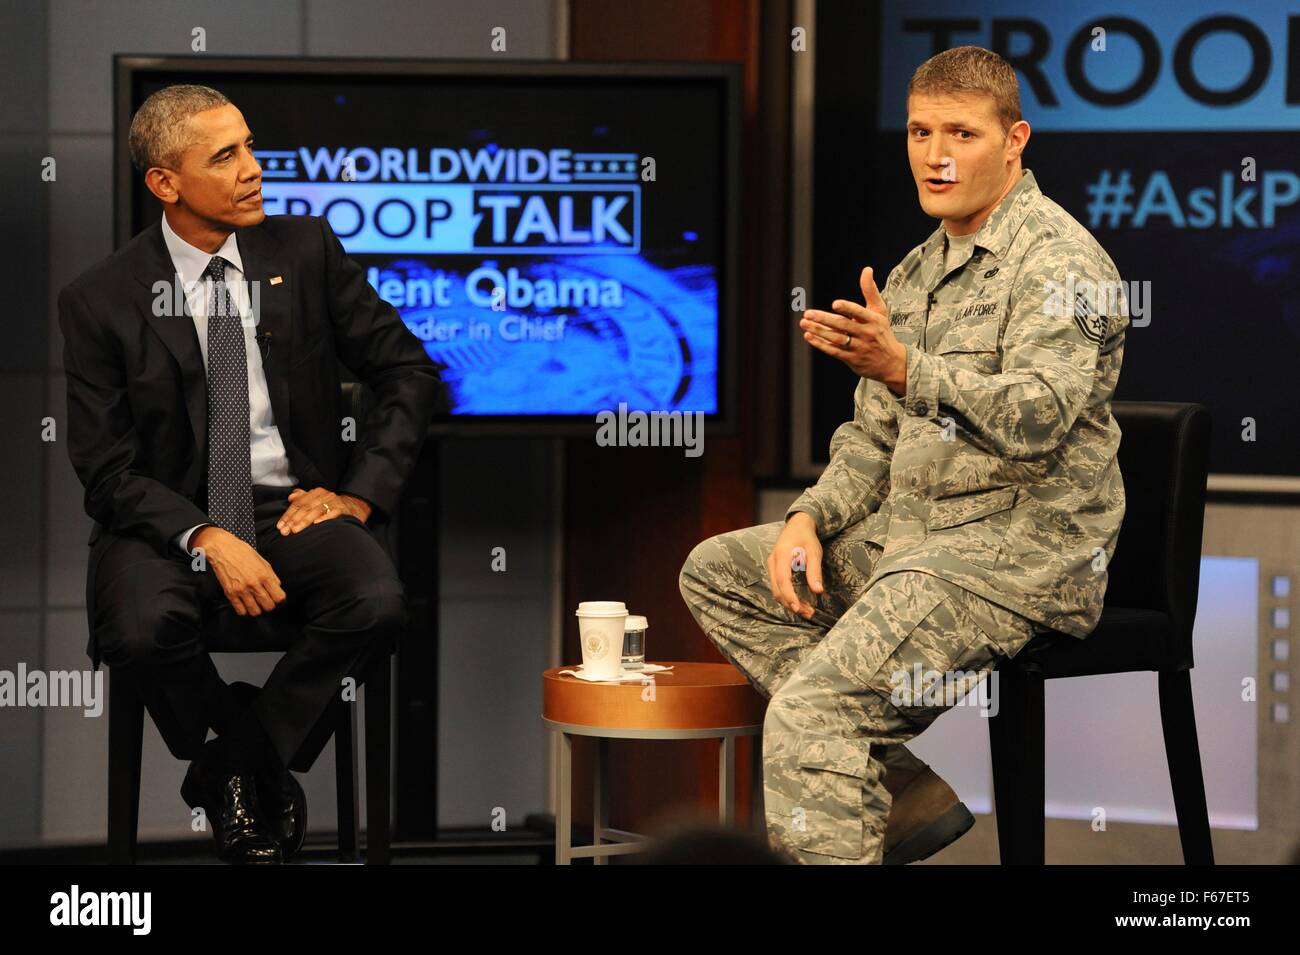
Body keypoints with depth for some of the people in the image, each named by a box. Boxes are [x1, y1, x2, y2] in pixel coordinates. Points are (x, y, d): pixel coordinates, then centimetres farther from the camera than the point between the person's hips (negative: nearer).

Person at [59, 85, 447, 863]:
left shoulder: (307, 251, 3)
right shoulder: (101, 301, -3)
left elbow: (411, 373, 7)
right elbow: (107, 469, -5)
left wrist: (359, 494, -6)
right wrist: (206, 539, -21)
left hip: (295, 506, 2)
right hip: (170, 521, -2)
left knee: (377, 603, -31)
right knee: (141, 632, -35)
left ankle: (239, 766, -6)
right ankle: (262, 762, -2)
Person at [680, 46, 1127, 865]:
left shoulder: (1059, 261, -11)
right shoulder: (918, 274, 18)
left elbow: (1037, 417, -27)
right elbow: (874, 440, 21)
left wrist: (901, 369, -41)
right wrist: (809, 519, 1)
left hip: (1019, 549, -10)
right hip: (913, 537, 10)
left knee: (807, 711, -24)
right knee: (717, 571, 8)